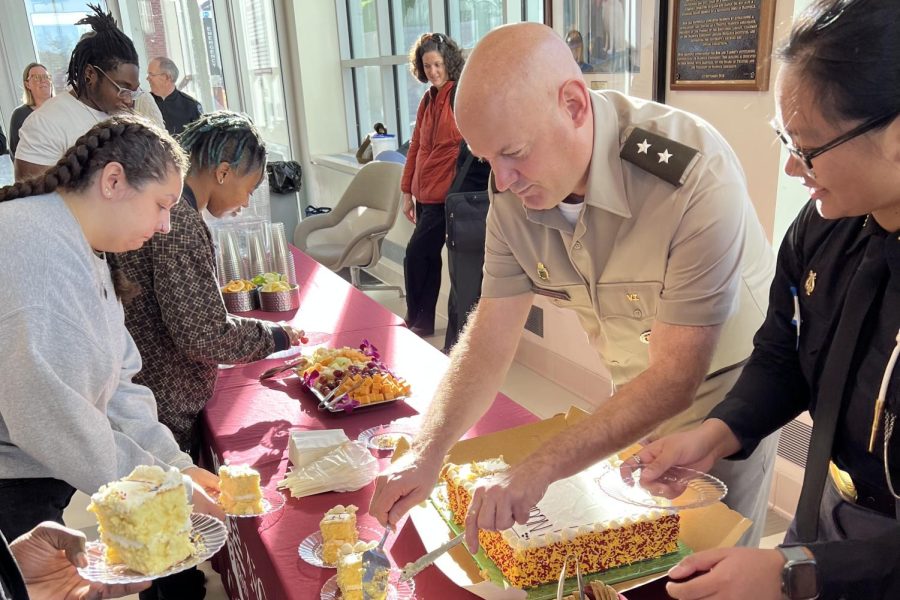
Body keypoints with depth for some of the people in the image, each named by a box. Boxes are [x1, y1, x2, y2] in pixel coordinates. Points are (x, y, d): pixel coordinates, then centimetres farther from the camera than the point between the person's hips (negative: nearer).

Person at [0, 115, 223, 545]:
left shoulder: (87, 255, 10)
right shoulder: (37, 247, -23)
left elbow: (114, 387, 8)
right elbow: (46, 416, -28)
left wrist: (174, 464, -2)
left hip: (41, 486, 10)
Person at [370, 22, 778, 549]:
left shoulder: (696, 177, -35)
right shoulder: (516, 187, -17)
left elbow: (677, 377, -33)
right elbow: (491, 338, -13)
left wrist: (540, 469, -40)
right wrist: (427, 455, -24)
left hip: (724, 393, -4)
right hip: (636, 395, 5)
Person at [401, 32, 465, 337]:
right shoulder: (428, 100, 13)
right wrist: (407, 192, 16)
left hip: (445, 194, -7)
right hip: (424, 193, 7)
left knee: (416, 255, -6)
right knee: (429, 257, 13)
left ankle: (416, 320, 11)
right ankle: (424, 322, 23)